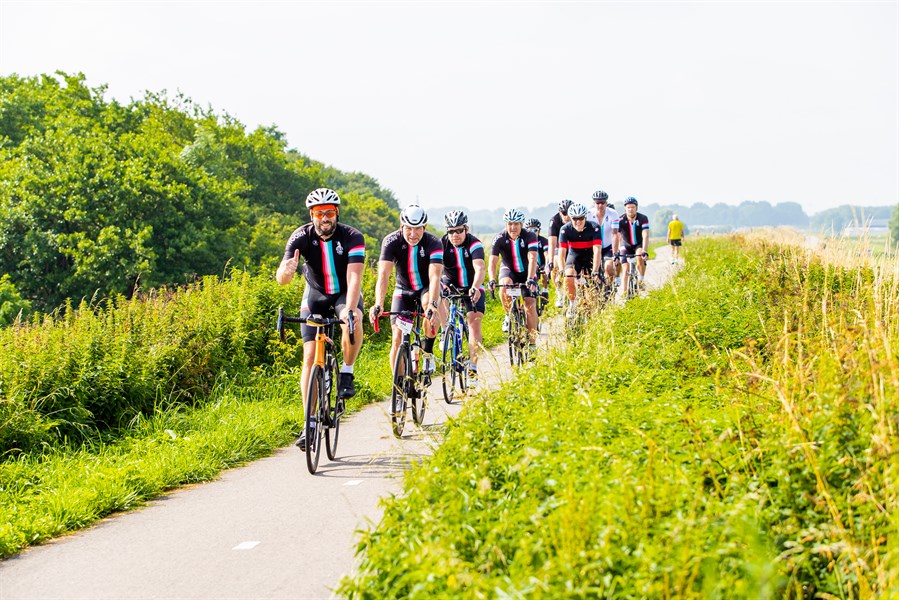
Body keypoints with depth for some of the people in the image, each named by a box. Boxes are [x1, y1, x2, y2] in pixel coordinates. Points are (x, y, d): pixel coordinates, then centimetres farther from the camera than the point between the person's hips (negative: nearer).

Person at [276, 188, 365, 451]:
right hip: (316, 294, 1)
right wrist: (286, 271, -56)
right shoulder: (301, 237, -22)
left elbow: (354, 277, -36)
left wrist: (349, 308, -53)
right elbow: (281, 278, -31)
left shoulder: (352, 237, -25)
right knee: (310, 356, -9)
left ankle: (346, 372, -9)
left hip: (345, 293, -1)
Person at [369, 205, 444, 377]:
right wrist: (378, 305, -48)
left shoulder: (433, 243, -26)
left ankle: (428, 350, -13)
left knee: (430, 306, -36)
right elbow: (383, 275, -33)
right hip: (403, 290, 1)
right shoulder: (391, 242, -23)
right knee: (398, 338, -10)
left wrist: (432, 304, -54)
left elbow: (435, 276, -37)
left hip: (426, 288, -1)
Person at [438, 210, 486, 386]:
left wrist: (475, 288, -56)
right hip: (451, 285, 2)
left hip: (472, 288, -2)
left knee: (474, 322, -15)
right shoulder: (442, 244, -16)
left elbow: (480, 268, -38)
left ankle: (473, 367, -13)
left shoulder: (474, 244, -23)